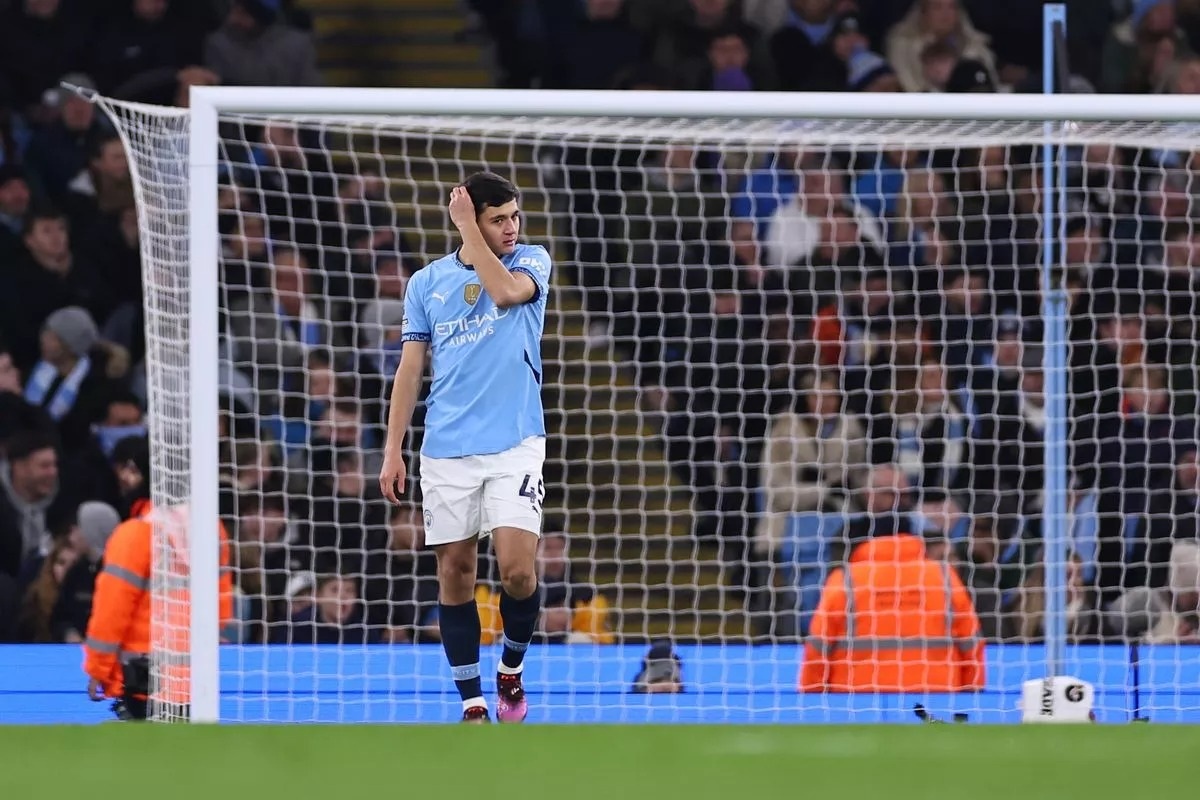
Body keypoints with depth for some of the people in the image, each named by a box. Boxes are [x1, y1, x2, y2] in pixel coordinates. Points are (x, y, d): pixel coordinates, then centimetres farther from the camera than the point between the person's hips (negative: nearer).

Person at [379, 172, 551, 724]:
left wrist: (468, 228, -14)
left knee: (518, 569, -13)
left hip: (515, 445, -2)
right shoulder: (426, 283, 8)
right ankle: (472, 704, 9)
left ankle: (511, 669, 14)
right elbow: (410, 369, 9)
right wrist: (393, 450, 3)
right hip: (447, 451, 2)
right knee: (455, 574, 2)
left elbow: (506, 291, -20)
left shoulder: (531, 261, 4)